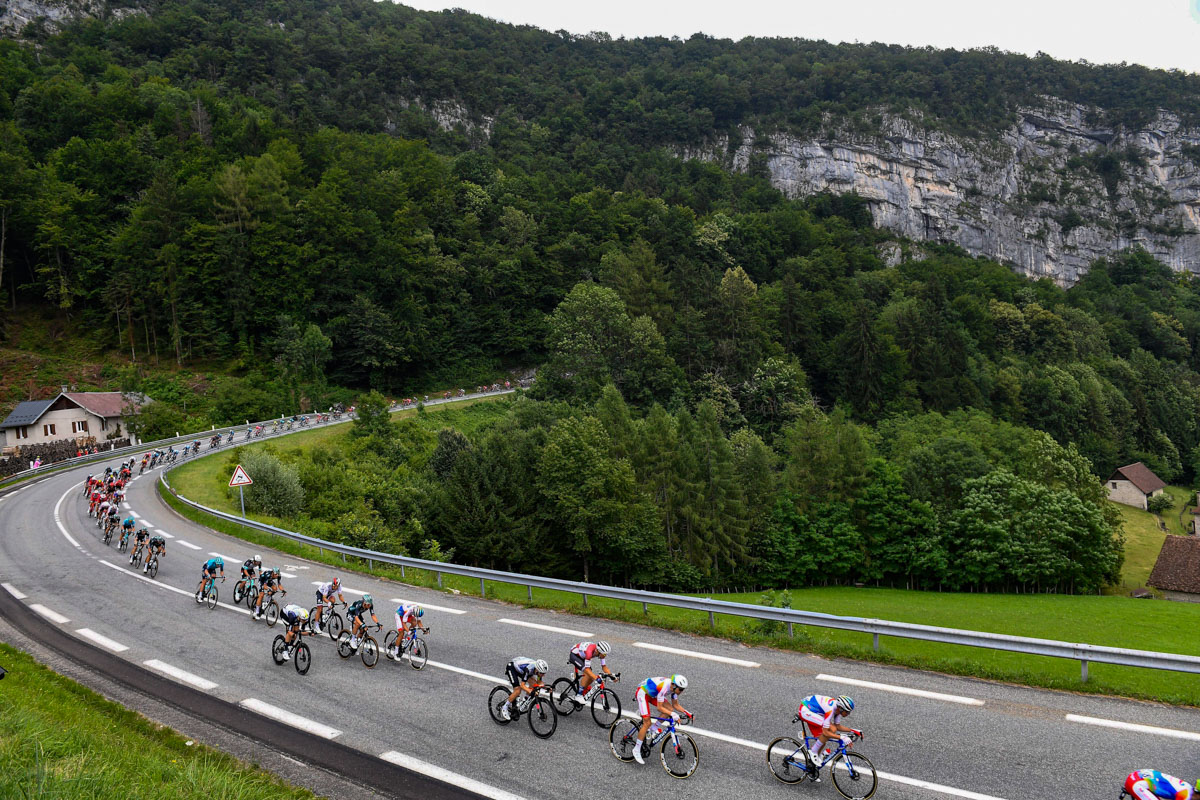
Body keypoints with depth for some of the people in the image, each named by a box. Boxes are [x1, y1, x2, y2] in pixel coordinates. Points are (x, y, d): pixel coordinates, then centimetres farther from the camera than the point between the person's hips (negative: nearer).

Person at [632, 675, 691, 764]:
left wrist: (686, 712, -11)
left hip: (652, 694, 8)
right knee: (647, 723, -14)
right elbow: (660, 708, -31)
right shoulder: (664, 687, -35)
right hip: (642, 693, -8)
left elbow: (675, 705, 2)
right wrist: (672, 714, -41)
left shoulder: (674, 687, -10)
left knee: (670, 709, -8)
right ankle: (636, 750, -3)